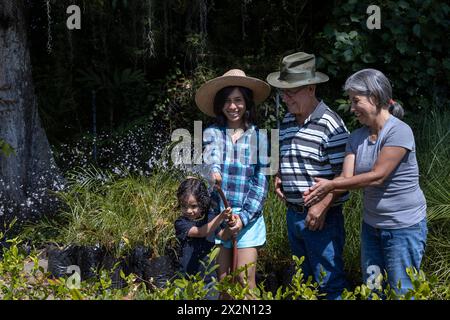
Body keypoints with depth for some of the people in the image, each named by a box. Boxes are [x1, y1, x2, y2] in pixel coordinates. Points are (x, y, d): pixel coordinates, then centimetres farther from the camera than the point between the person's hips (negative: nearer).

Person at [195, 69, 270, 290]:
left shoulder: (258, 137, 4)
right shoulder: (212, 133, 3)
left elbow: (261, 183, 1)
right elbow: (211, 155, -20)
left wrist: (243, 216, -10)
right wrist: (214, 171, -45)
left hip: (248, 216, 0)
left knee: (245, 281, -3)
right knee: (222, 280, 6)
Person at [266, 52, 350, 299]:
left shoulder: (330, 125, -15)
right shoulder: (286, 122, 9)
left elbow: (344, 173, -16)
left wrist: (322, 206, -22)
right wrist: (278, 178, 4)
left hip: (321, 217, -8)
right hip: (293, 214, 8)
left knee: (329, 283, -1)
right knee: (304, 280, 19)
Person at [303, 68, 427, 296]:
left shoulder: (399, 132, -18)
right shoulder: (357, 138, 5)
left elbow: (377, 176, -23)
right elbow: (347, 177, -3)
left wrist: (331, 185, -22)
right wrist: (321, 200, -23)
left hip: (405, 227, -7)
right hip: (371, 225, 7)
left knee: (402, 292, 2)